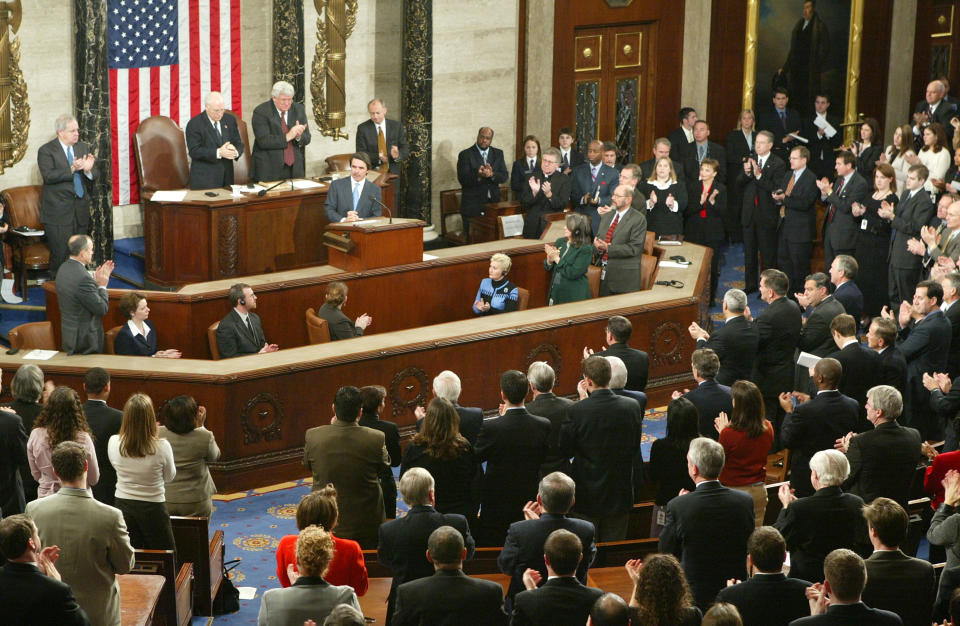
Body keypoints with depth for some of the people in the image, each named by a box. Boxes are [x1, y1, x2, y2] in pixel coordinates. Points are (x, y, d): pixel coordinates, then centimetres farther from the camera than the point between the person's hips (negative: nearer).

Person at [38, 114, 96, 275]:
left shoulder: (83, 147, 12)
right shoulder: (46, 151, -4)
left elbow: (94, 176, 8)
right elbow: (48, 176, -17)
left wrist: (88, 170, -15)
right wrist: (72, 169, -25)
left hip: (80, 211, 5)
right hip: (58, 212, -5)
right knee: (60, 255, -7)